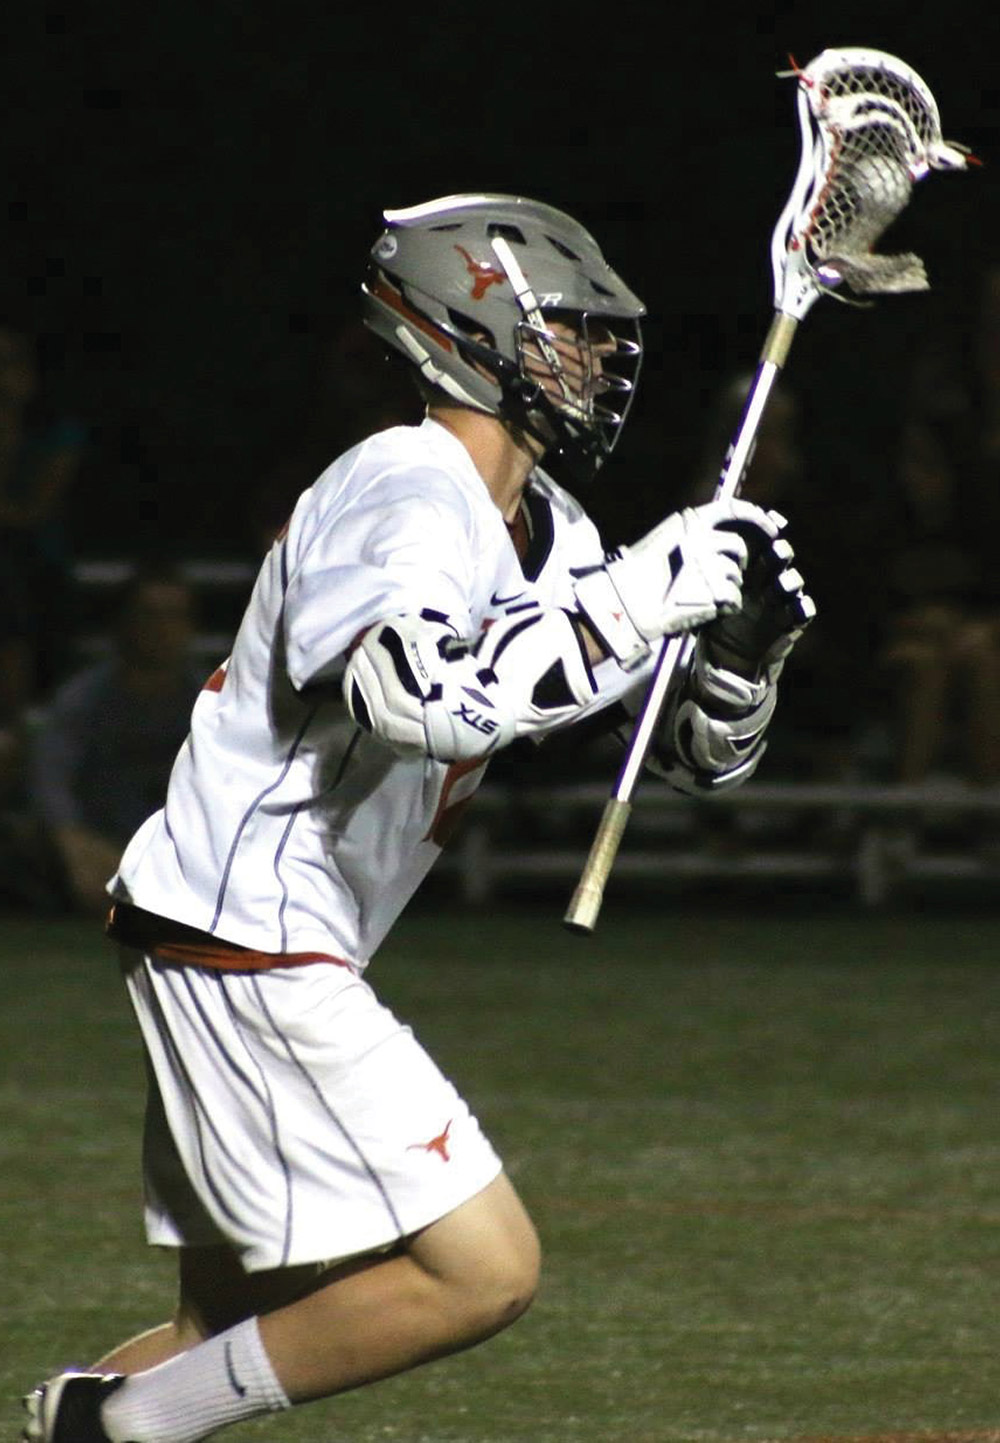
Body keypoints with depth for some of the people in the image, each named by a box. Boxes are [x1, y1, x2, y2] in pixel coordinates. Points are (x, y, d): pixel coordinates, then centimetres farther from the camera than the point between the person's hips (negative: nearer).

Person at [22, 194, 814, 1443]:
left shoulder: (544, 532, 14)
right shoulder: (410, 492, -16)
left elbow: (700, 752, 18)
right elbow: (424, 698, -38)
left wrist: (744, 637, -4)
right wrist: (638, 598, -30)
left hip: (280, 957, 10)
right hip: (246, 945, -10)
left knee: (239, 1324, 13)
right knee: (481, 1272, -11)